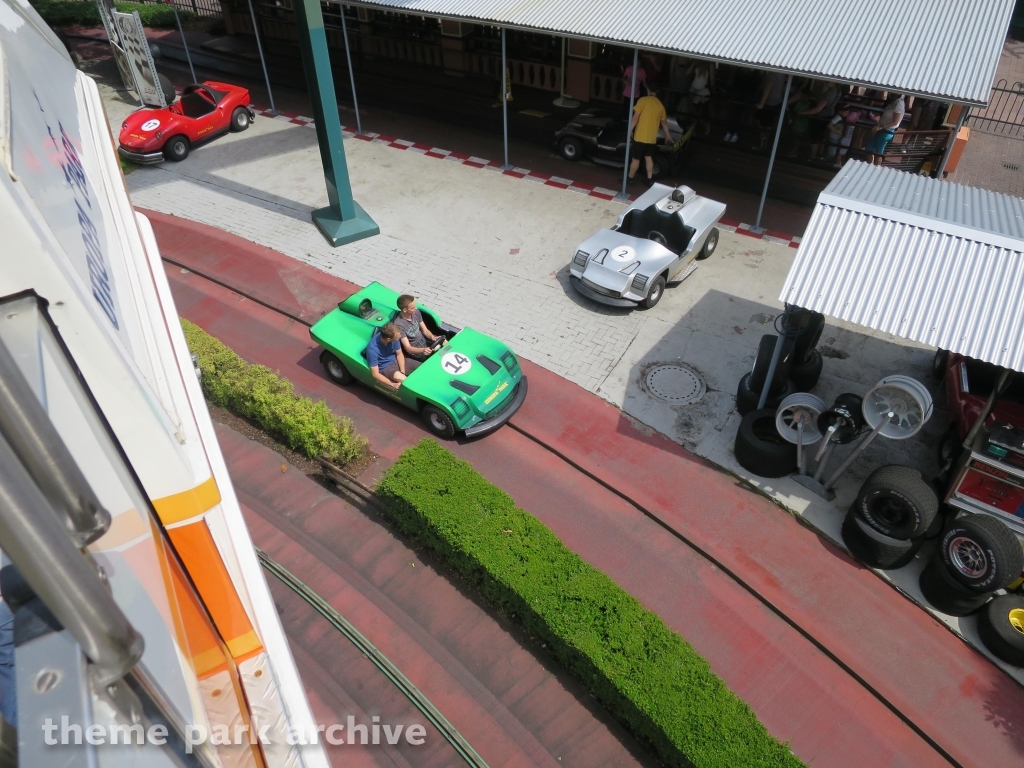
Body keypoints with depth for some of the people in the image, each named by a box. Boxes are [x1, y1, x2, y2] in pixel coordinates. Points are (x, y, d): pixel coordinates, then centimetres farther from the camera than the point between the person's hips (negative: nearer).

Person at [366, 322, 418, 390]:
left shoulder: (393, 336, -18)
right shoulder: (372, 349, -31)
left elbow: (399, 354, -2)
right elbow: (375, 374, -24)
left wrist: (402, 372, -16)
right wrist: (392, 384, -30)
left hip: (395, 361, 5)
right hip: (385, 368, -5)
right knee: (400, 378, -35)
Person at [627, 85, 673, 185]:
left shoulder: (643, 100, -8)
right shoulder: (660, 105, 8)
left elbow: (635, 118, -15)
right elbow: (664, 122, 20)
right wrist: (667, 135, 34)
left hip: (640, 136, -5)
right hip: (652, 138, 5)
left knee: (635, 158, 5)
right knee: (648, 157, 19)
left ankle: (630, 178, 13)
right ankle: (649, 179, 22)